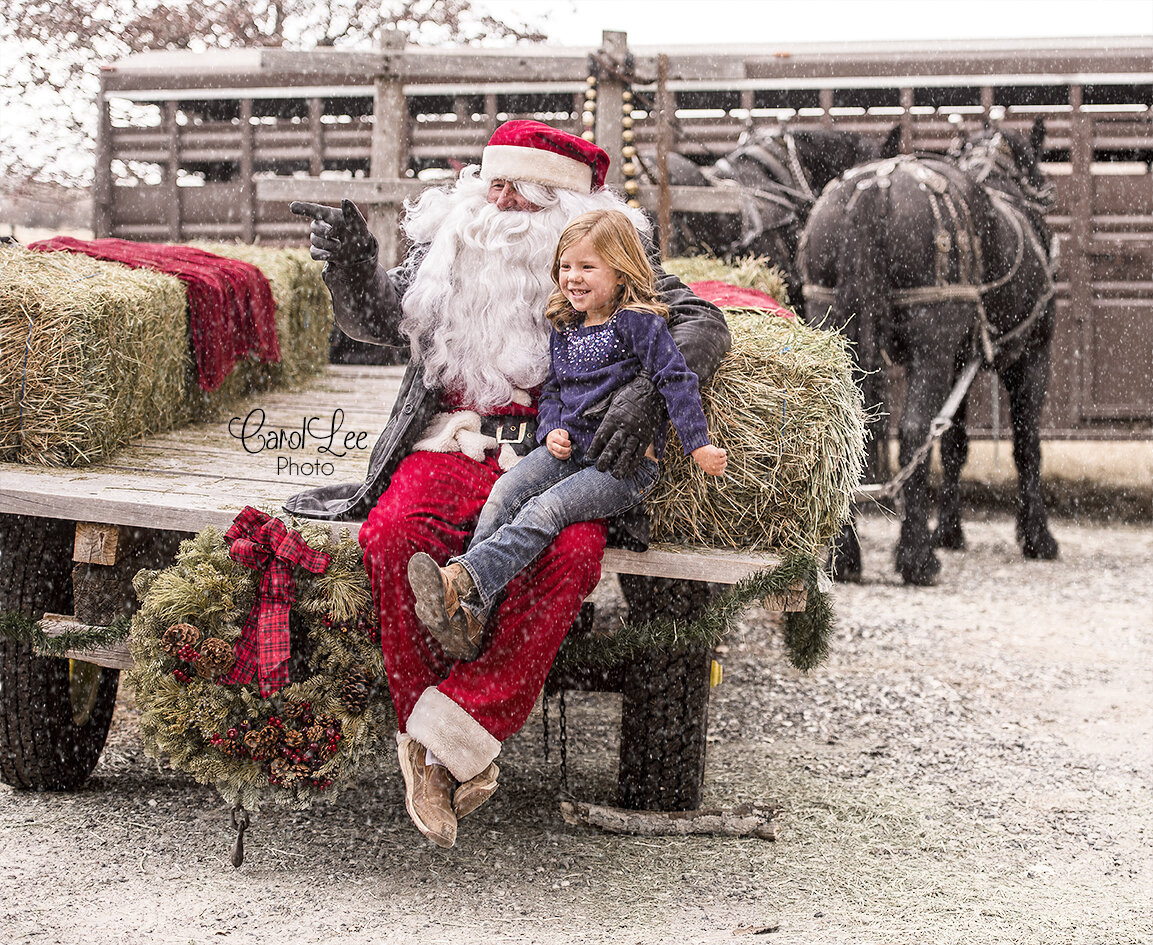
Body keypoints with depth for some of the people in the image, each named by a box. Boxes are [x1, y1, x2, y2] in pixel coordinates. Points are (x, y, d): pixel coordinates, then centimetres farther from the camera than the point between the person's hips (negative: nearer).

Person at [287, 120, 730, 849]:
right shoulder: (446, 246, 15)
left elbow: (701, 322, 4)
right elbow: (380, 319, 13)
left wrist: (647, 390, -16)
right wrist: (353, 265, -10)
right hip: (448, 449, 2)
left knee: (573, 551, -35)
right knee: (394, 537, -31)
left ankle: (443, 736, -29)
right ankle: (457, 756, -22)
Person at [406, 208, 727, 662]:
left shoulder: (639, 323, -6)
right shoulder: (564, 327, 16)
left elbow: (676, 381, -10)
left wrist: (698, 445, -16)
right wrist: (551, 431, 3)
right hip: (569, 450, 6)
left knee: (546, 508, -27)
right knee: (505, 491, -20)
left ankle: (461, 580, -44)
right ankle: (468, 621, -31)